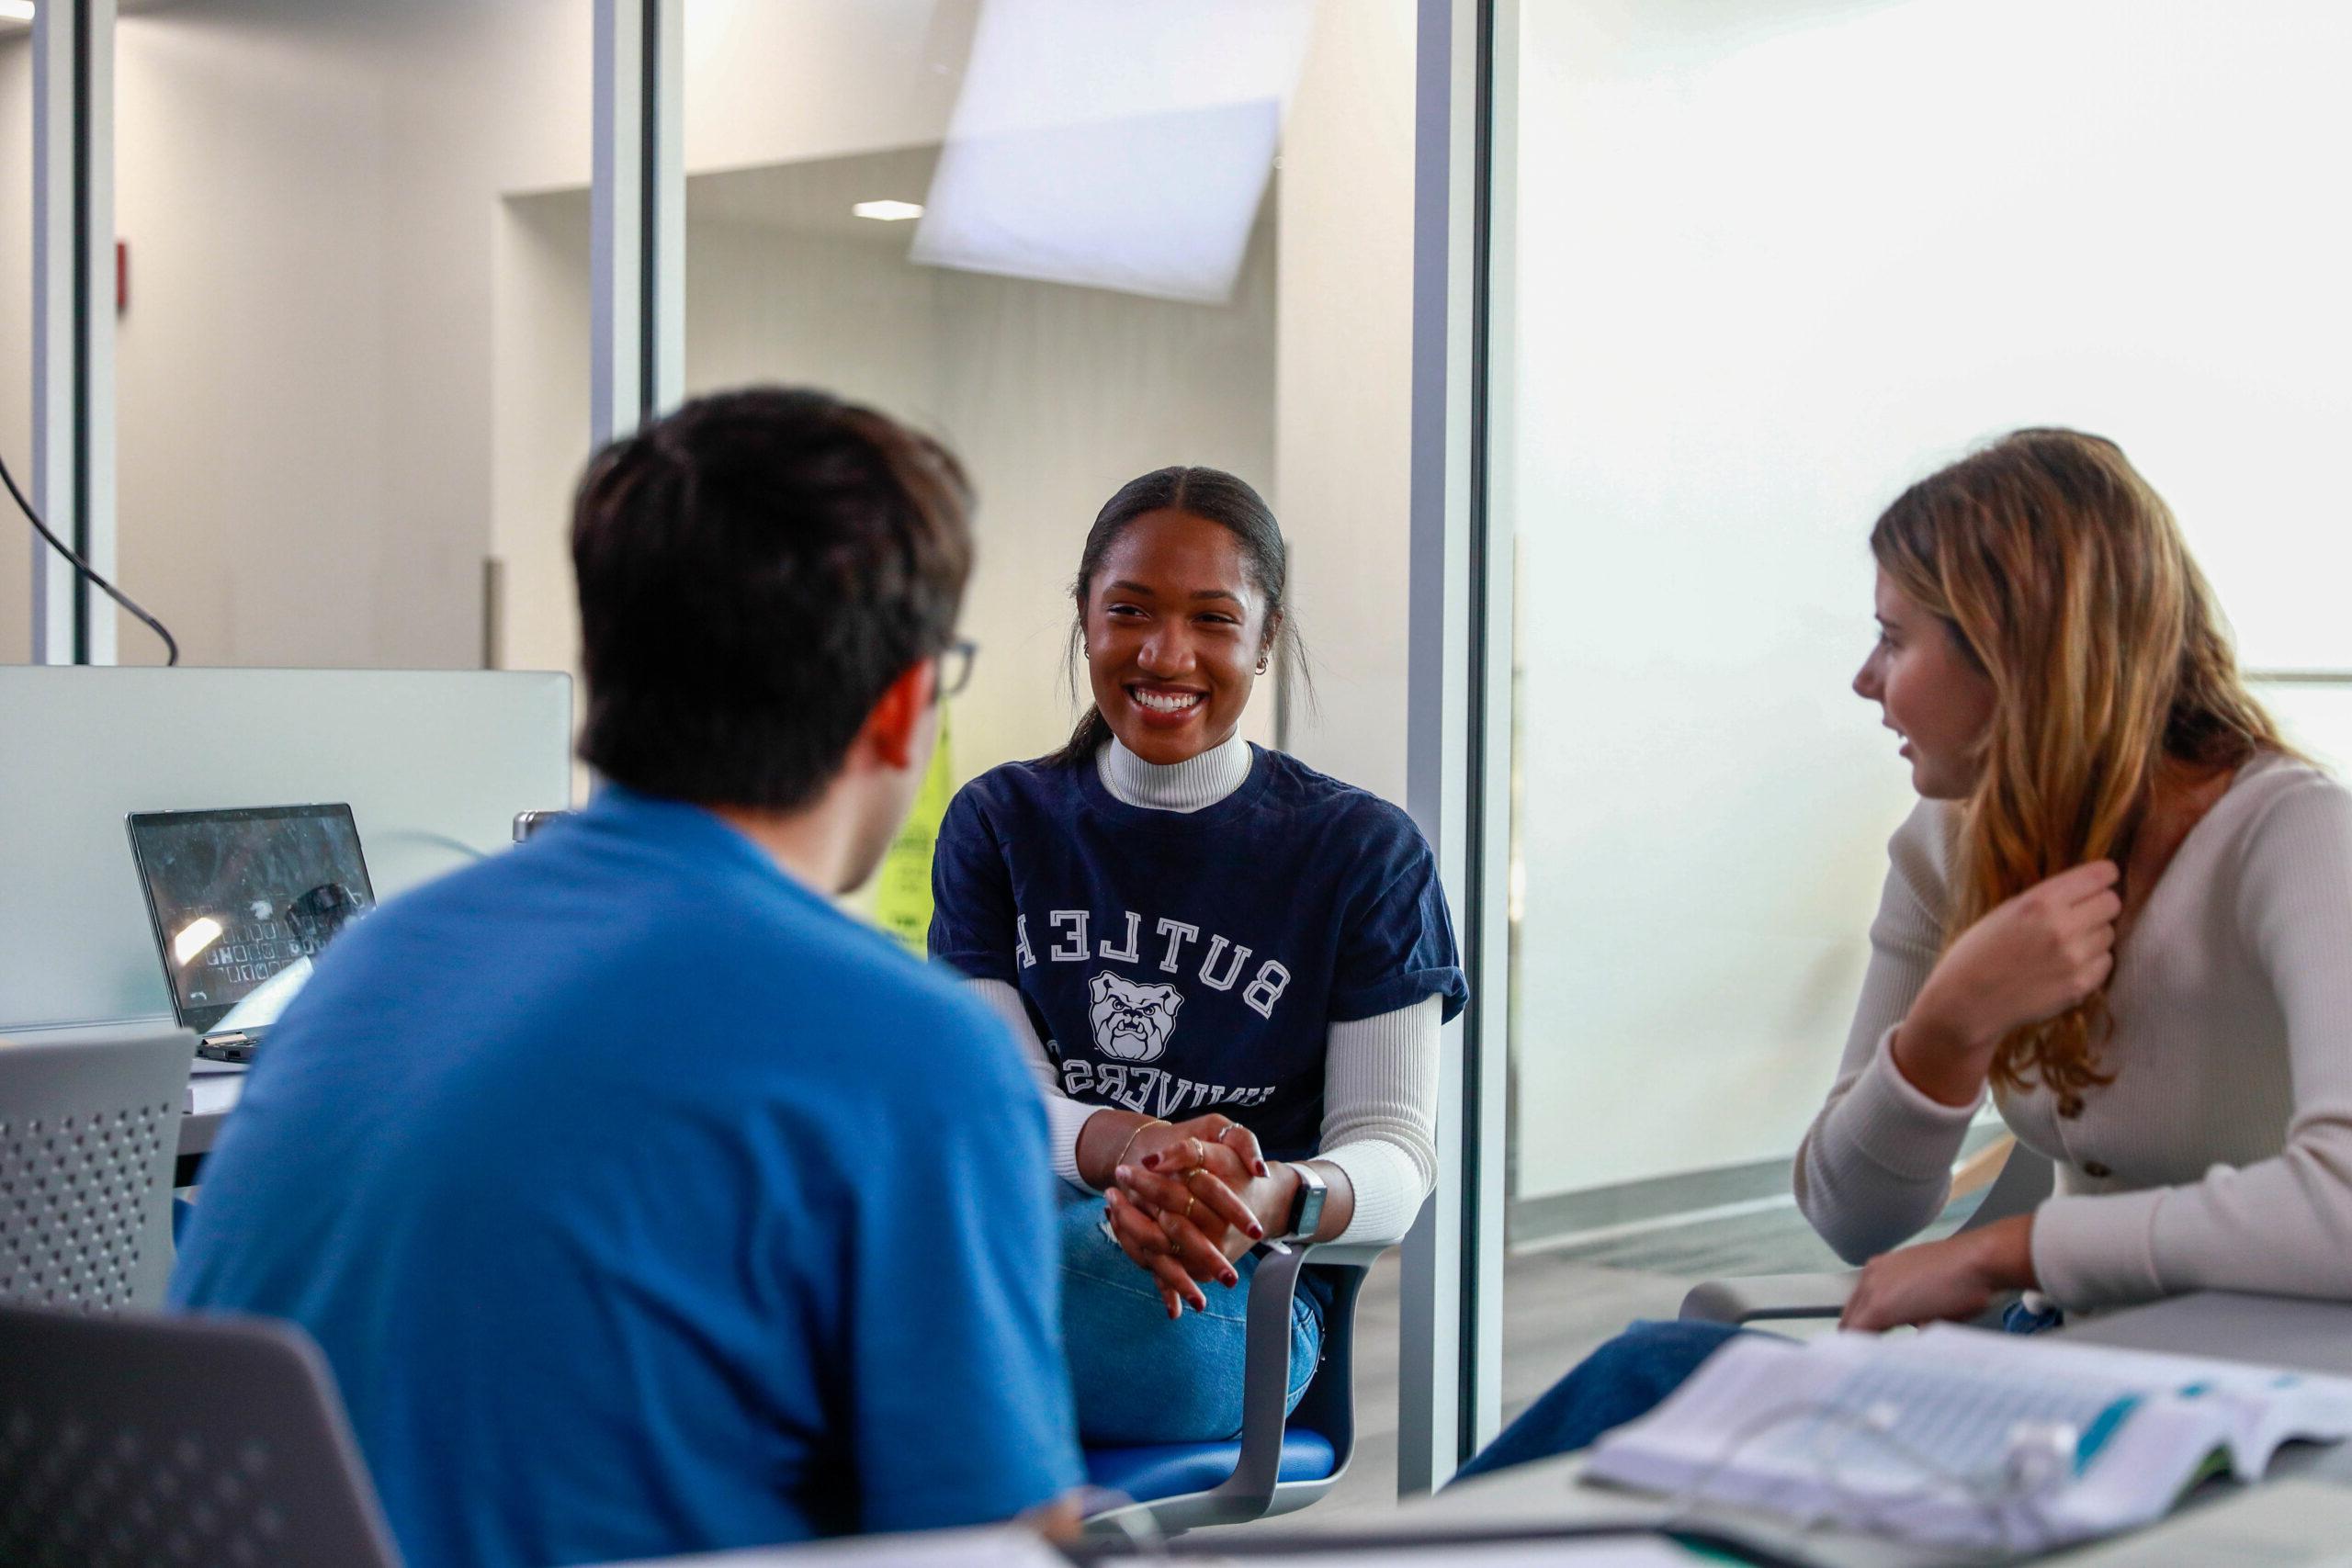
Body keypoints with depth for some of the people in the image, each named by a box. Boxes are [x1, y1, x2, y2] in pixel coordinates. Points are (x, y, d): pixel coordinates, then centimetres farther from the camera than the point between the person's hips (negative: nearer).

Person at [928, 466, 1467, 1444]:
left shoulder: (1364, 853, 6)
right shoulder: (998, 823, 13)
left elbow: (1395, 1151, 1)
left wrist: (1277, 1199, -25)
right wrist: (1127, 1150, -23)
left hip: (1239, 1301, -1)